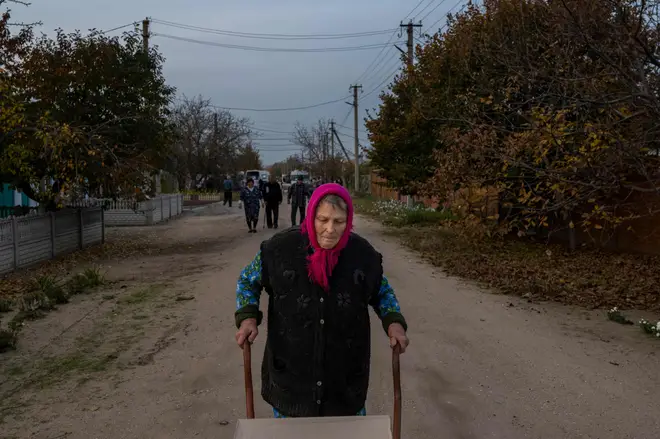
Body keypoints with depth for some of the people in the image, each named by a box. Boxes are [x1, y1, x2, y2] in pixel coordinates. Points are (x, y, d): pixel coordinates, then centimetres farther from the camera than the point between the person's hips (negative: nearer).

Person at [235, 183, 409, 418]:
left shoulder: (362, 253, -10)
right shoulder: (281, 247, -14)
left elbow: (382, 291, 9)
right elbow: (248, 280, 4)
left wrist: (394, 322, -9)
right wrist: (248, 317, -11)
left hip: (345, 370, 1)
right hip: (290, 368, 0)